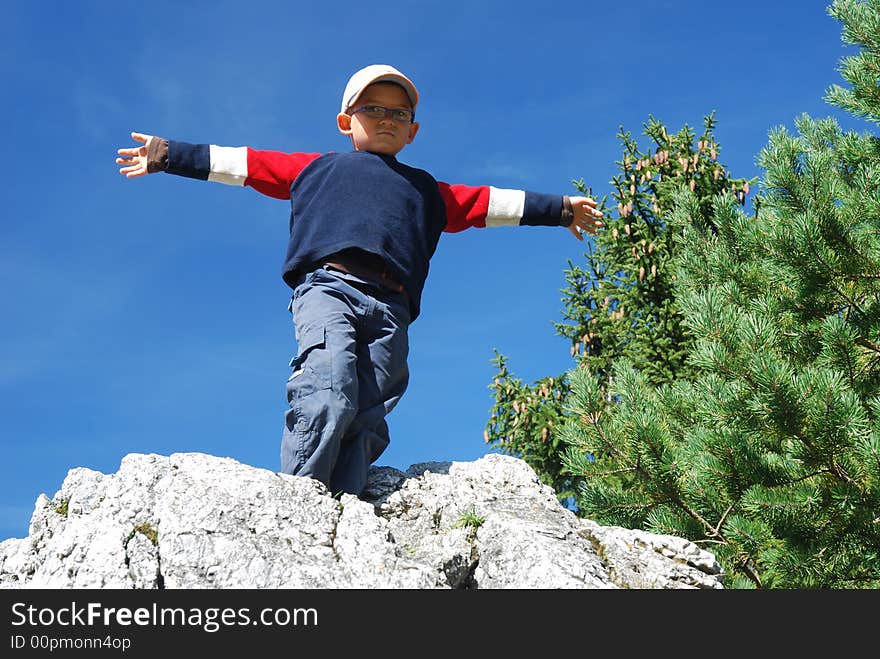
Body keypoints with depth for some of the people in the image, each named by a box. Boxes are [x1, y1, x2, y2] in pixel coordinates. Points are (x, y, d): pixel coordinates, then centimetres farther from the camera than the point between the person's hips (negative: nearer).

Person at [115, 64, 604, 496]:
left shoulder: (427, 190, 37)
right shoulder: (318, 167, 31)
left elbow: (488, 204, 41)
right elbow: (245, 164, 29)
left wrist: (560, 210, 43)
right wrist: (170, 155, 26)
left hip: (390, 306, 3)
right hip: (326, 286, -3)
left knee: (366, 420, -15)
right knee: (329, 395, -28)